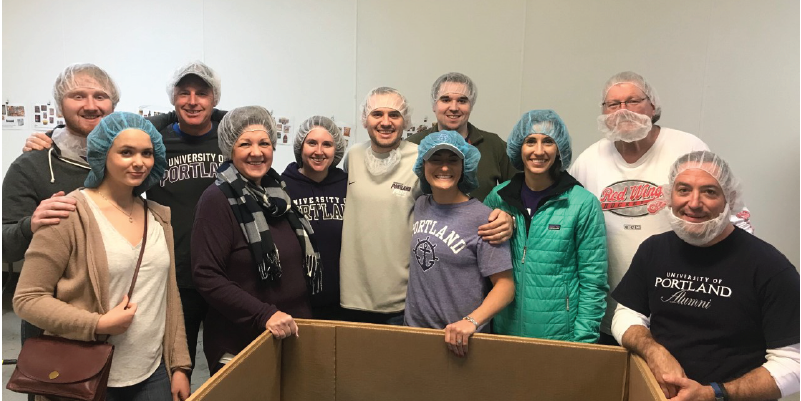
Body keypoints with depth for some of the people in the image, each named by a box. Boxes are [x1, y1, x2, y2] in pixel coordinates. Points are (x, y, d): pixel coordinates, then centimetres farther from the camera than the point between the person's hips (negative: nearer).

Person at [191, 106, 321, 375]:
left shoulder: (277, 192, 6)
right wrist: (264, 315, -25)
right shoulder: (217, 200, -14)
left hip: (291, 337, 7)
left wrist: (304, 317, 10)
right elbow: (206, 277, -19)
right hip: (238, 346, -6)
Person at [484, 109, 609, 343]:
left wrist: (583, 341, -10)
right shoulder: (498, 197, 0)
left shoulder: (584, 204, -9)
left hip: (560, 335, -3)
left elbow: (594, 283, -7)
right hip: (505, 332, 3)